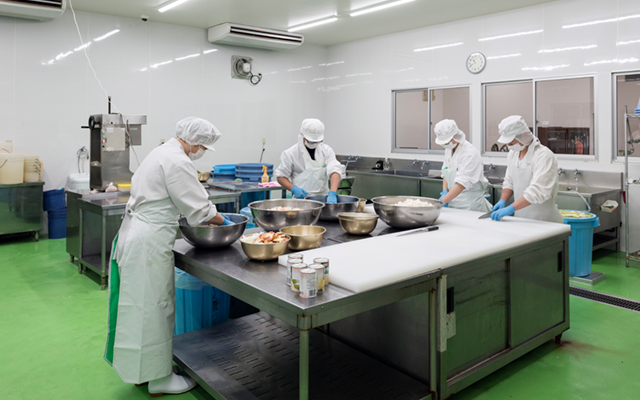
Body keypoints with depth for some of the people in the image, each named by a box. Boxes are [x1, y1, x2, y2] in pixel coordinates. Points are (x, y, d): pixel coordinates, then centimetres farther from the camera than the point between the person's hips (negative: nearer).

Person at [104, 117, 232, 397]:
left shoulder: (162, 153, 17)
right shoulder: (177, 162, -16)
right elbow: (198, 208, -13)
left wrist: (214, 217, 19)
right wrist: (223, 222, 4)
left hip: (134, 234, 10)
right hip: (149, 243, -10)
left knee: (144, 305, 17)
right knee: (154, 306, 1)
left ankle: (143, 372, 30)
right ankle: (159, 379, 16)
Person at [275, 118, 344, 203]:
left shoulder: (326, 150, 4)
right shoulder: (290, 153, -2)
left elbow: (335, 171, -9)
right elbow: (281, 177, 4)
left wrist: (332, 193, -27)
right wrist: (293, 189, -16)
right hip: (302, 197, -2)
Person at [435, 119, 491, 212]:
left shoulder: (470, 153, -18)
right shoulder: (448, 150, 7)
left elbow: (461, 184, -25)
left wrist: (442, 201, -30)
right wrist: (444, 192, -4)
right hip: (453, 200, 7)